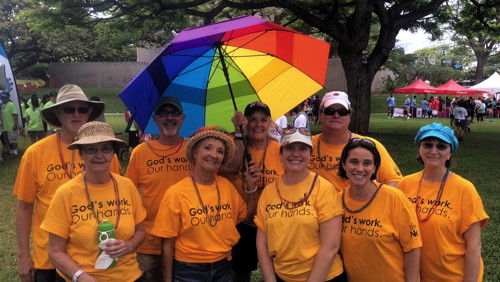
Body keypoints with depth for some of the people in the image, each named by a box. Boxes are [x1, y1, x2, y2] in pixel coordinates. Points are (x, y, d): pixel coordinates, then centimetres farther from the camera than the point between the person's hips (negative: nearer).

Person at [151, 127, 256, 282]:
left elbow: (246, 216, 10)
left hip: (223, 268, 5)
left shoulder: (227, 186, -3)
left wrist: (251, 187, -2)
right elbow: (168, 244, -11)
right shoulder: (176, 193, -16)